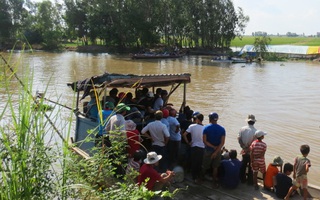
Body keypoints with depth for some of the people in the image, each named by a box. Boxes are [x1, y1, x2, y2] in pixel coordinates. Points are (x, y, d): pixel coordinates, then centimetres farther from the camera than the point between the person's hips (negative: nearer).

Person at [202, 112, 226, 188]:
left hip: (208, 150, -1)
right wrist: (216, 151, -15)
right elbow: (222, 143, -12)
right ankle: (214, 183, 18)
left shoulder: (206, 128, -10)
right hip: (218, 151, 1)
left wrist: (213, 147, -12)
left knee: (205, 166, 15)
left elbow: (204, 141, -15)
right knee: (215, 167, 13)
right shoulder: (222, 129, -6)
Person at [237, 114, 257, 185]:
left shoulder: (242, 129, -7)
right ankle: (250, 181, 18)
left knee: (243, 164, 18)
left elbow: (239, 139, -5)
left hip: (244, 150, 4)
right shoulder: (255, 131, -19)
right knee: (251, 166, 9)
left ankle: (242, 179, 28)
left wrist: (243, 146, 0)